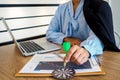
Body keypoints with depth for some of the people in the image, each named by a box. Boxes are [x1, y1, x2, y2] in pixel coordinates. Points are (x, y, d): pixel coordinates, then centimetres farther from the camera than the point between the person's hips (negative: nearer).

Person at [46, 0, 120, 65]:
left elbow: (98, 35, -22)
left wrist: (86, 49, -44)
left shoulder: (97, 6, -7)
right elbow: (50, 33, 7)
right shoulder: (61, 8, 8)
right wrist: (67, 39, -12)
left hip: (90, 58, -4)